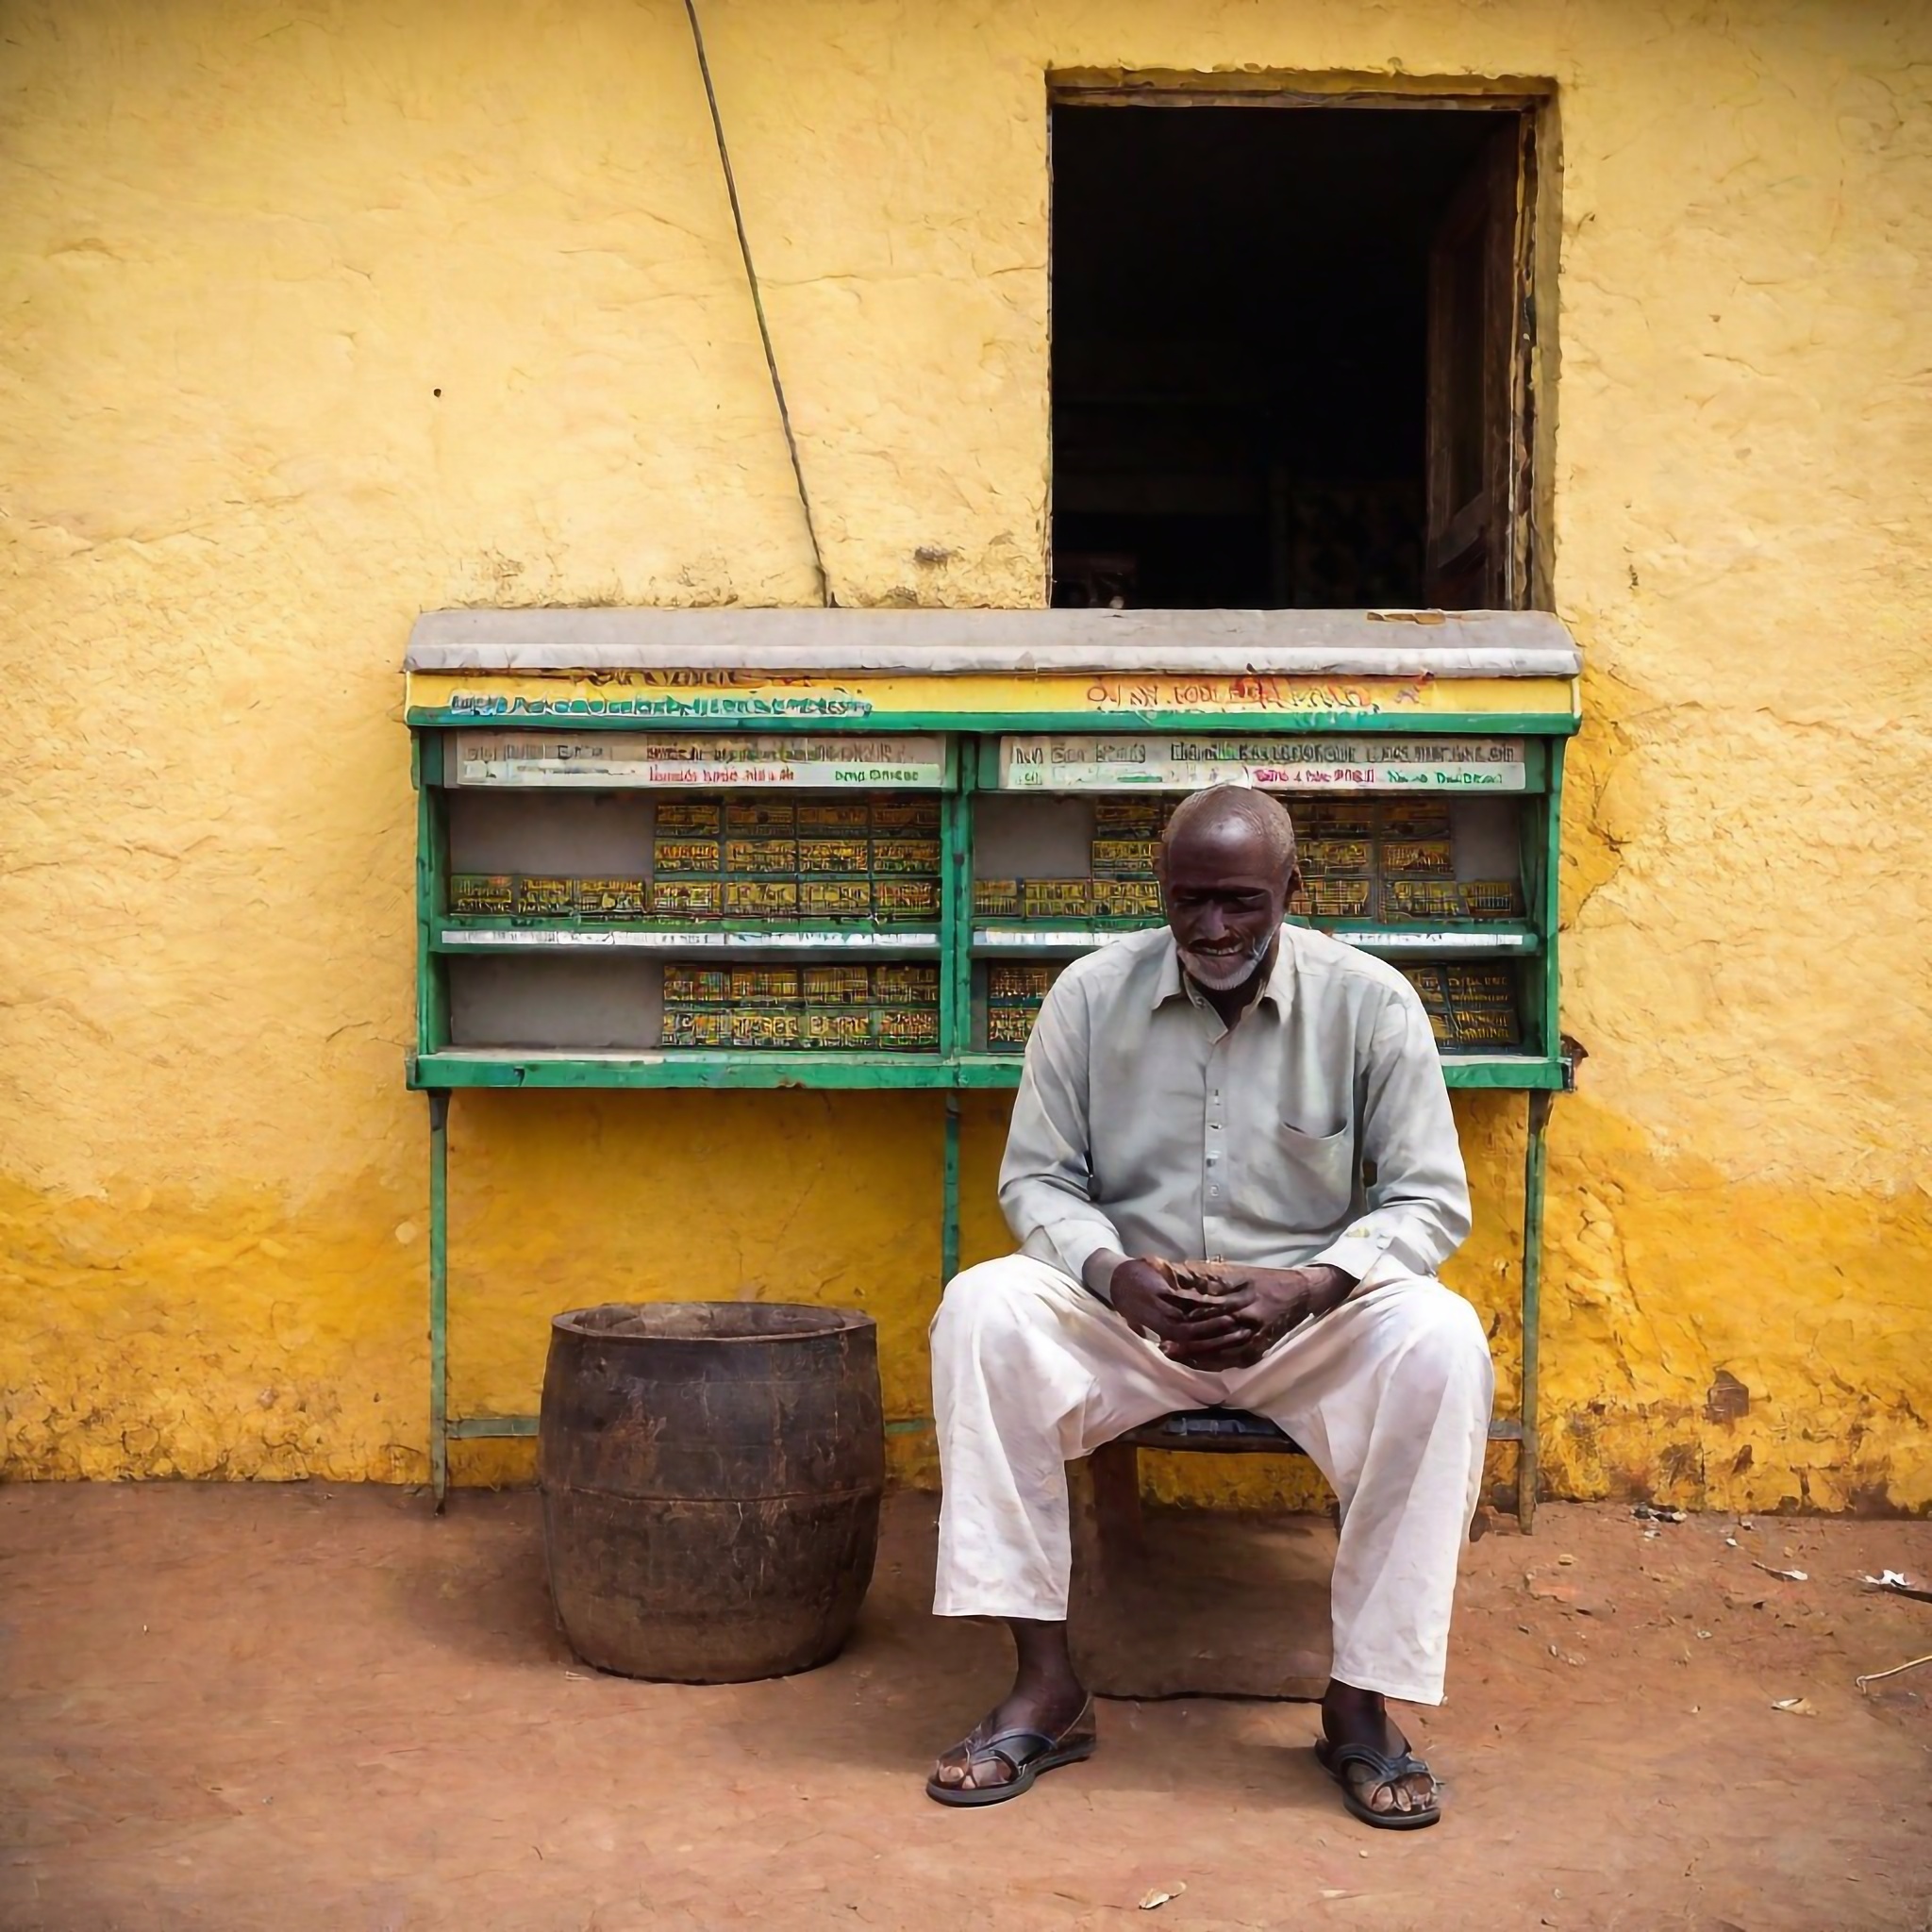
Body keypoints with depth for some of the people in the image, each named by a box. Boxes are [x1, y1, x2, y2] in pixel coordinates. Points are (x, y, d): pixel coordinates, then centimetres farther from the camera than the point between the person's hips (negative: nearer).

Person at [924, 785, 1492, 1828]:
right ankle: (1046, 1684, -20)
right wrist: (1117, 1274, -21)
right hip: (1128, 1304, 1)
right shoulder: (1090, 993, -4)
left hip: (1310, 1311, -1)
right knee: (981, 1309, -27)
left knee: (1441, 1340, -32)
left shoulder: (1370, 1001, -7)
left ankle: (1360, 1701, -19)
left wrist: (1304, 1287, -23)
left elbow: (1431, 1197, -6)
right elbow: (1035, 1176, 1)